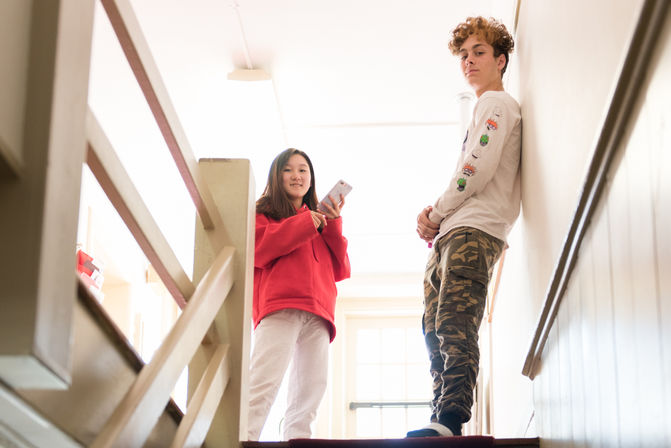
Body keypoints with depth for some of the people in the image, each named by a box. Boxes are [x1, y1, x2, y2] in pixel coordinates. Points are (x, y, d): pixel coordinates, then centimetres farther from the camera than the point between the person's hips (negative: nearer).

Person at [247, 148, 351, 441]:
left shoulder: (321, 221, 31)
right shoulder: (262, 212, 18)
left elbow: (340, 270, 21)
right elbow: (256, 249, -3)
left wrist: (333, 225, 8)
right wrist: (304, 224, -2)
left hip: (317, 312, 6)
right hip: (279, 306, -6)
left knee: (311, 387, -4)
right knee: (265, 381, -21)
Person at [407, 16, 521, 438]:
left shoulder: (497, 102, 2)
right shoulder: (483, 109, 32)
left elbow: (478, 170, -12)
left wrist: (436, 214, -3)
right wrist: (433, 216, 10)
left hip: (474, 230, -10)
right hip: (448, 235, 10)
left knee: (455, 325, -21)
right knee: (436, 330, 4)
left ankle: (451, 419, -30)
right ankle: (442, 421, 1)